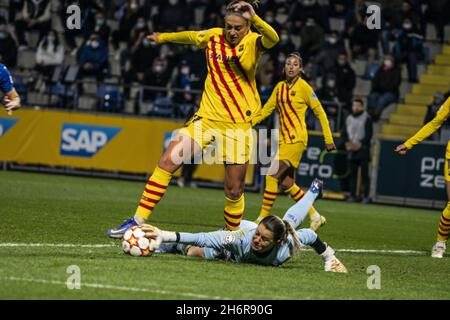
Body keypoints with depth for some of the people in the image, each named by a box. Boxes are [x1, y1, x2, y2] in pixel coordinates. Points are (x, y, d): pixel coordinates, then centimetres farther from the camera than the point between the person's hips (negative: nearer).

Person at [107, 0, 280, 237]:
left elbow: (272, 39, -31)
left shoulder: (252, 42, -7)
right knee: (167, 161, -10)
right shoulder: (213, 37, 4)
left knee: (234, 190, 0)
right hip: (207, 117, 3)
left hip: (238, 126, -3)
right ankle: (138, 221, -5)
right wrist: (162, 38, 41)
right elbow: (188, 36, 25)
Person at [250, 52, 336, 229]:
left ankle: (262, 218, -11)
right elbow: (266, 110, 17)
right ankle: (315, 216, 17)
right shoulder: (280, 87, 12)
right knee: (286, 183, 5)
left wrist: (328, 139, -2)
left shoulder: (303, 87, -6)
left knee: (272, 176, -16)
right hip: (284, 139, 7)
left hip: (296, 138, -7)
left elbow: (320, 112, -1)